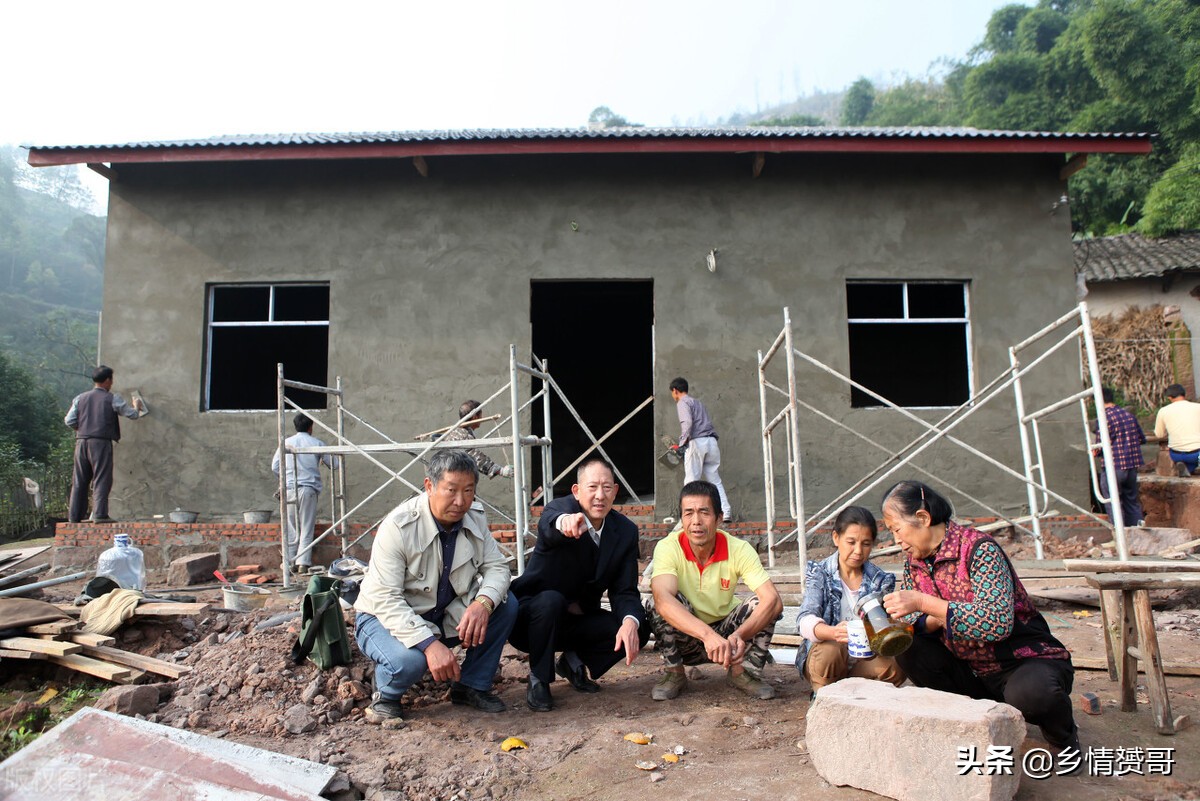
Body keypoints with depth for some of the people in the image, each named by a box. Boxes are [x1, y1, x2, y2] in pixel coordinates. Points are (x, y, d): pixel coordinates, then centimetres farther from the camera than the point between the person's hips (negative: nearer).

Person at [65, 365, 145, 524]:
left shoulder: (80, 398, 12)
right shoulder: (112, 398, 0)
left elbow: (69, 420, 7)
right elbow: (132, 415, 6)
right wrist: (137, 406, 27)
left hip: (81, 441, 5)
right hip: (101, 442, -5)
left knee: (79, 481, 10)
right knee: (101, 479, -4)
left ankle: (74, 516, 13)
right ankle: (99, 514, -10)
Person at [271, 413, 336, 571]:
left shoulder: (286, 443, 6)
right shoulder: (317, 444, 2)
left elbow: (275, 467, 6)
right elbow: (333, 464, 7)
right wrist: (320, 461, 30)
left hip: (289, 489, 2)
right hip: (309, 489, -2)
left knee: (291, 528, 7)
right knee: (307, 528, 2)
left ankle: (289, 563, 10)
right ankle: (303, 562, -3)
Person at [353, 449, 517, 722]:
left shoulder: (475, 519, -8)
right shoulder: (398, 526, -26)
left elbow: (496, 566, -9)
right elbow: (385, 599, -29)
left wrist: (483, 603, -33)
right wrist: (430, 643, -39)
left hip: (444, 616, 5)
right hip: (385, 618, -5)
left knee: (506, 604, -15)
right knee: (408, 660, -37)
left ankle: (472, 686, 3)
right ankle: (385, 696, 1)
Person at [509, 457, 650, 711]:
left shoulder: (626, 531, -6)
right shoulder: (560, 507, -21)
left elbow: (625, 591, -9)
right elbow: (547, 528, -47)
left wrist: (631, 622, -31)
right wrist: (563, 522, -72)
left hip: (578, 619, 4)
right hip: (531, 615, -4)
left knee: (639, 629, -17)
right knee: (551, 600, -36)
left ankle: (574, 661, 9)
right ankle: (539, 679, -11)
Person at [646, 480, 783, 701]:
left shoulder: (739, 549, -19)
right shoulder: (668, 548, -24)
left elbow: (773, 599, -30)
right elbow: (663, 598, -41)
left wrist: (740, 635, -47)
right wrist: (708, 635, -55)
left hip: (726, 634, 1)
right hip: (684, 637, -1)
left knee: (762, 604, -26)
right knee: (656, 603, -31)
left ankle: (742, 672, -1)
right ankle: (674, 673, -6)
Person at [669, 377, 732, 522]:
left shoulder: (682, 403, 1)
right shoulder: (698, 403, 27)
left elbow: (687, 422, -17)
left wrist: (683, 441, -11)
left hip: (696, 442, -8)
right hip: (711, 441, 8)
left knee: (691, 480, -3)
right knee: (714, 479, 8)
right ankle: (726, 511, -1)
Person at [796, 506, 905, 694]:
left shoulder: (880, 580, 3)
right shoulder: (819, 573, -6)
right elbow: (805, 620, -21)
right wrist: (833, 632, -43)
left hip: (863, 660, 3)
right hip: (822, 657, -3)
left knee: (896, 664, -25)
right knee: (830, 650, -34)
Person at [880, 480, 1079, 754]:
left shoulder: (979, 549, -21)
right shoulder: (915, 563, 0)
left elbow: (997, 622, -34)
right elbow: (910, 624, 0)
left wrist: (924, 602, -36)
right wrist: (940, 619, -21)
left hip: (1027, 660, -5)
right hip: (974, 670, 6)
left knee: (1029, 692, -37)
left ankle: (1063, 737, 0)